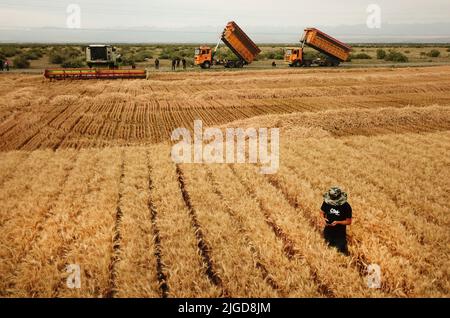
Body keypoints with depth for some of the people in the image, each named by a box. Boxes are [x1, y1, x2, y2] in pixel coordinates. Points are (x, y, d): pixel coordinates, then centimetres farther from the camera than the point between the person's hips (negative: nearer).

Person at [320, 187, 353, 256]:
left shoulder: (346, 207, -22)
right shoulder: (326, 202, -14)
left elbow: (349, 222, -14)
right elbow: (322, 212, 4)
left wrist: (337, 222, -28)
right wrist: (323, 218, -18)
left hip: (340, 234, -3)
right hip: (328, 231, 3)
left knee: (341, 250, 13)